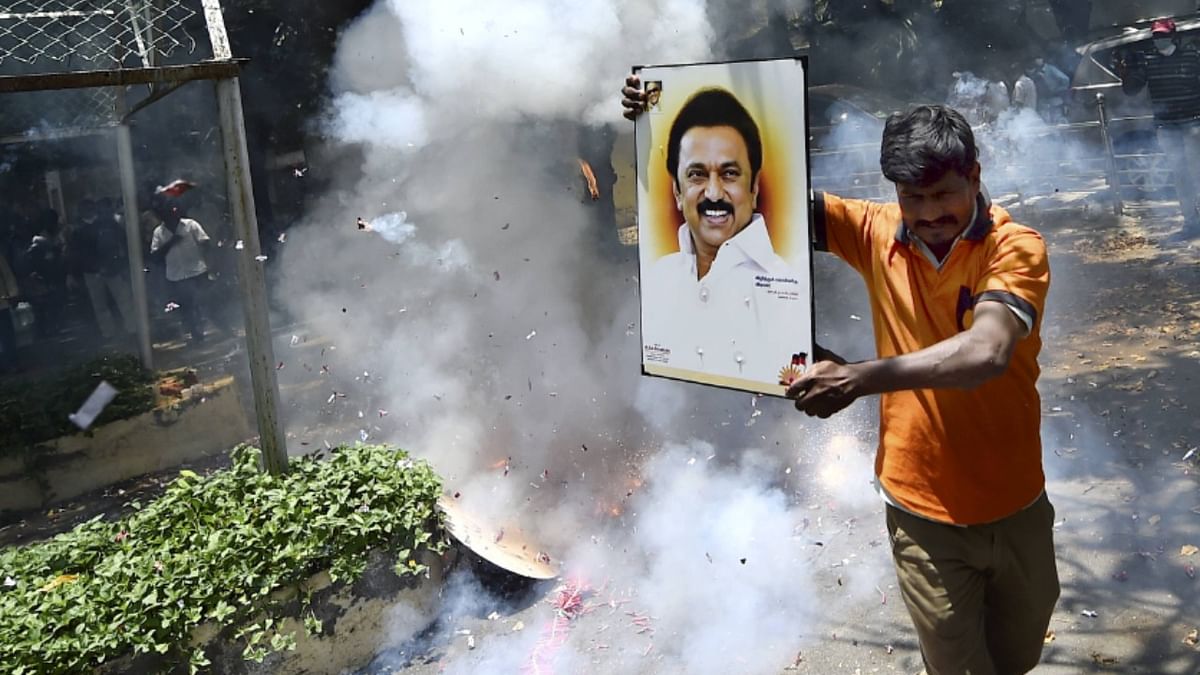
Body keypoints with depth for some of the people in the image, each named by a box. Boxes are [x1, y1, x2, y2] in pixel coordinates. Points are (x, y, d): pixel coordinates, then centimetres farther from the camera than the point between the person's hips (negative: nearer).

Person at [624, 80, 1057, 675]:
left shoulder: (1016, 248, -17)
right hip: (923, 512, 0)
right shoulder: (877, 234, -9)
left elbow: (985, 352, -35)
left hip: (1014, 508, 0)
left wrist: (859, 378, -43)